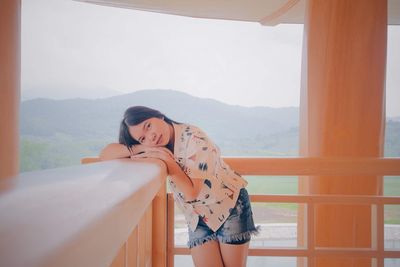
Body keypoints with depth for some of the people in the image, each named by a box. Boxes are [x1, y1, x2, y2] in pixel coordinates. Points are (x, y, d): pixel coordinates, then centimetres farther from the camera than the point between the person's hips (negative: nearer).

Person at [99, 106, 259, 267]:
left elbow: (191, 192, -25)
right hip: (198, 217, 4)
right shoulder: (158, 150, -9)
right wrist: (142, 148, -28)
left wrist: (167, 159, -26)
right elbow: (105, 154, -15)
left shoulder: (194, 139, -25)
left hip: (230, 206, -4)